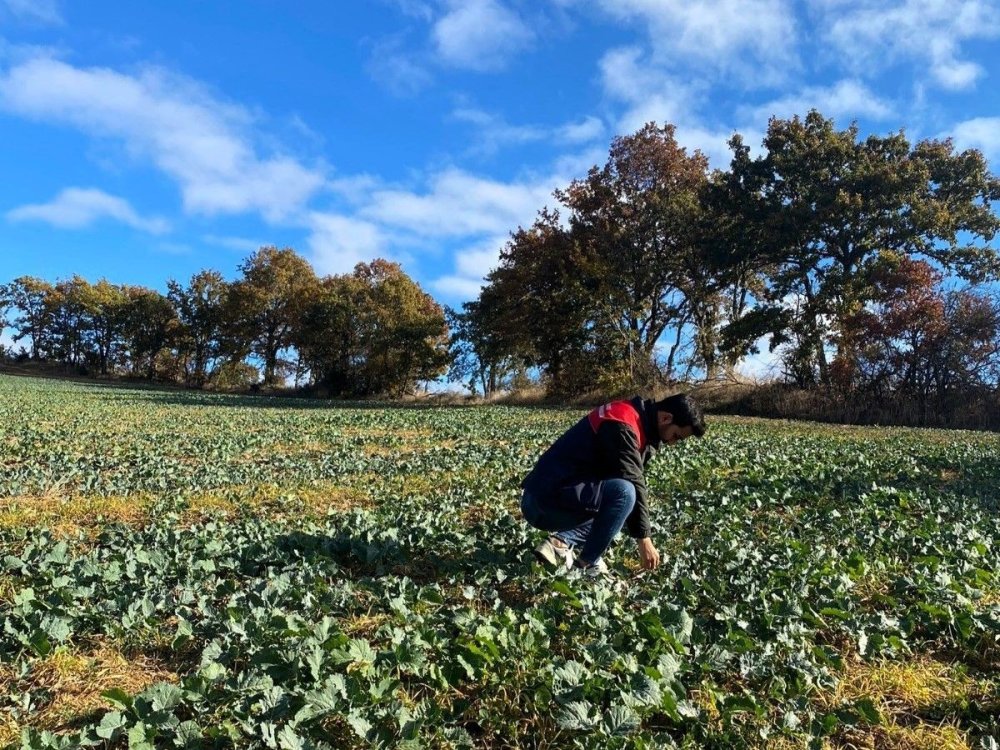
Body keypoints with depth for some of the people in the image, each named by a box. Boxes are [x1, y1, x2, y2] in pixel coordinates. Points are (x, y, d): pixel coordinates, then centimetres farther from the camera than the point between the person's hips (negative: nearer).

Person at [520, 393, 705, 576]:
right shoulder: (622, 424, -17)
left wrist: (642, 533, 14)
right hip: (545, 499, -10)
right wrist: (643, 538, -12)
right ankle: (587, 564, -10)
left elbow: (634, 480, 18)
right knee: (624, 493, -25)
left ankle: (561, 543, 4)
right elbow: (631, 483, -18)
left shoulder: (639, 422, 14)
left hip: (548, 500, 10)